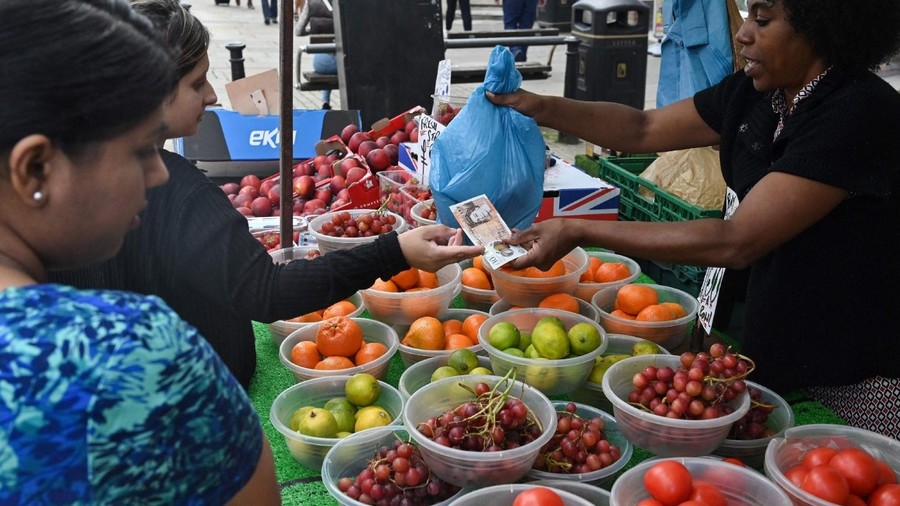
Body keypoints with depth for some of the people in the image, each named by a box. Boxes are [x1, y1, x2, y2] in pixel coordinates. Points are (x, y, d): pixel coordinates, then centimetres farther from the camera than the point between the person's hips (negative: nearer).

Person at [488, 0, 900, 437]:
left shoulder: (862, 113, -27)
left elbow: (736, 242, -31)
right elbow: (645, 130, 6)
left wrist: (579, 232, -30)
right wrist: (543, 109, -9)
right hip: (775, 352, 7)